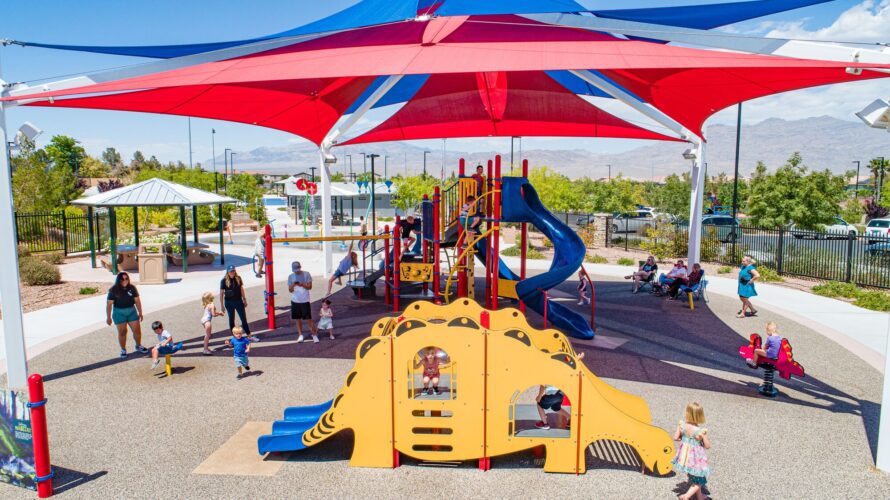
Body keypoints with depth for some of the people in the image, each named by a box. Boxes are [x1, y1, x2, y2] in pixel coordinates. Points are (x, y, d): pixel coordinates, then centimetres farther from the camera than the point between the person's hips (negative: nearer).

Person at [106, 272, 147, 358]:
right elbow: (109, 304, -8)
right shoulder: (113, 290, -10)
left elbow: (137, 301, 3)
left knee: (137, 330, 3)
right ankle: (123, 350, 24)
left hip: (131, 311, 2)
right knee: (122, 332, 7)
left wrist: (140, 313, 4)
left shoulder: (132, 288, -3)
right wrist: (108, 317, -8)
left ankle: (139, 346, 27)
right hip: (119, 313, -2)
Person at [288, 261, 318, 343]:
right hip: (295, 301, 3)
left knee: (309, 318, -3)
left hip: (305, 300, -3)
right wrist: (293, 285, -18)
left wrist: (301, 284, -20)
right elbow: (290, 290, 2)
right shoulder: (291, 277, 3)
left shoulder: (306, 274, -3)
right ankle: (300, 335, 21)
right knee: (298, 319, 10)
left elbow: (310, 286, -4)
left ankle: (314, 335, 6)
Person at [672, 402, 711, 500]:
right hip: (696, 457, -5)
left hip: (684, 455, 5)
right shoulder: (701, 431, -28)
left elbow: (675, 437, -6)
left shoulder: (681, 425, -17)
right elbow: (707, 446, -15)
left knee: (693, 476, 29)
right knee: (699, 480, 16)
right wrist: (706, 438, 3)